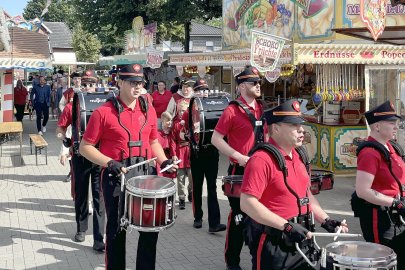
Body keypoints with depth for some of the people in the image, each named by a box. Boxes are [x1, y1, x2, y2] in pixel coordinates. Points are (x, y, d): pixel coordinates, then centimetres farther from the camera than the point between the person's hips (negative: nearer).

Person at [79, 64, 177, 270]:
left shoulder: (149, 110, 6)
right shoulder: (103, 112, -8)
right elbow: (85, 147, -6)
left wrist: (163, 161, 1)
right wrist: (109, 163, -18)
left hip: (147, 175, 4)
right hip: (116, 178, -4)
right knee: (117, 230, 9)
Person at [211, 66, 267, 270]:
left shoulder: (261, 108, 9)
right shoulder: (232, 110, -12)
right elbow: (216, 139, -12)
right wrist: (238, 157, -19)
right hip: (240, 171, -6)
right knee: (239, 216, 1)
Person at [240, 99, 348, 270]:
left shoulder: (298, 156, 9)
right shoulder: (261, 160, -19)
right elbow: (247, 203, -25)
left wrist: (325, 221, 9)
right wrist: (287, 226, -26)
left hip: (300, 241, 8)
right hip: (273, 245, -8)